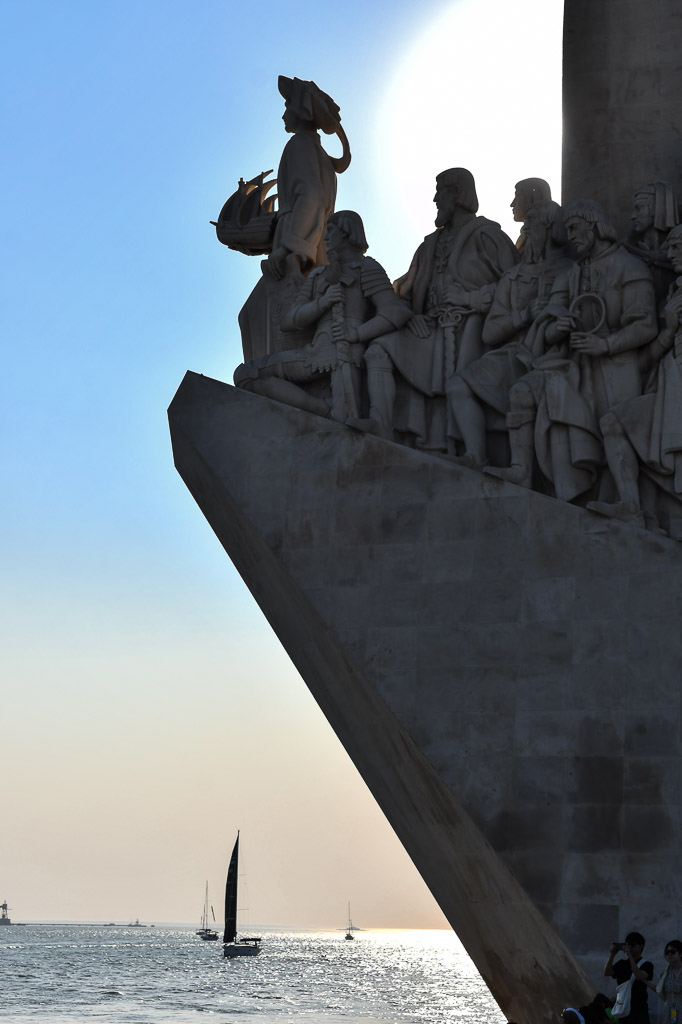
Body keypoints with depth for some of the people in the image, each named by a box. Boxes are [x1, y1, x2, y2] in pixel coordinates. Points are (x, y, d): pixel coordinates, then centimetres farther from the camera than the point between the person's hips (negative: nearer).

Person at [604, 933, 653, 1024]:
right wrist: (612, 955, -11)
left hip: (639, 1010, -4)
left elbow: (639, 976, -20)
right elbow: (607, 973, 0)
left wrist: (629, 955, -20)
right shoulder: (622, 963, 12)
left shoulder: (646, 964, 0)